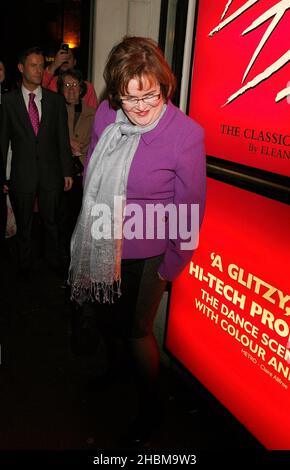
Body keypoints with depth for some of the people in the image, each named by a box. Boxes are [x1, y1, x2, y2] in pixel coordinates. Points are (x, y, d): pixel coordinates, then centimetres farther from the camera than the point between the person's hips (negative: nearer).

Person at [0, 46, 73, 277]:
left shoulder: (56, 100, 2)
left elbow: (63, 138, 3)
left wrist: (67, 171, 1)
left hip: (50, 173, 1)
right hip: (22, 174, -1)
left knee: (51, 221, 13)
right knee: (23, 225, 13)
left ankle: (54, 262, 33)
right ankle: (25, 266, 32)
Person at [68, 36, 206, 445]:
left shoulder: (186, 134, -21)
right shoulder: (106, 114, -8)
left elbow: (190, 209, -13)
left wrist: (171, 268, -7)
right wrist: (89, 229, 13)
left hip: (145, 255, -5)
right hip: (99, 246, 5)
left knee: (137, 330, 12)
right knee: (106, 316, 26)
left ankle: (150, 404, 42)